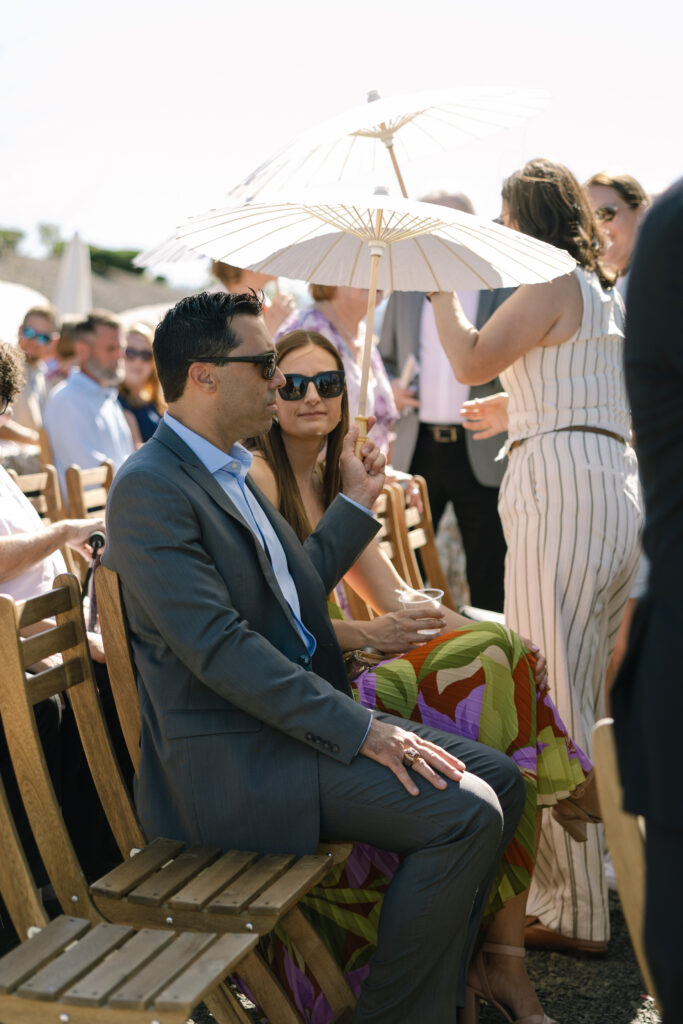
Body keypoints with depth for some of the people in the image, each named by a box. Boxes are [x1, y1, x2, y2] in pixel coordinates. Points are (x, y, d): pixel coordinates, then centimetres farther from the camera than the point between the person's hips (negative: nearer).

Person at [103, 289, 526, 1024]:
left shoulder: (230, 470, 16)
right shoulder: (151, 486, -15)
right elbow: (218, 647, -23)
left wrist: (357, 501, 21)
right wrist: (358, 729, -24)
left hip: (300, 711, 10)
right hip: (231, 757, -10)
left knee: (498, 779, 3)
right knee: (464, 813, -20)